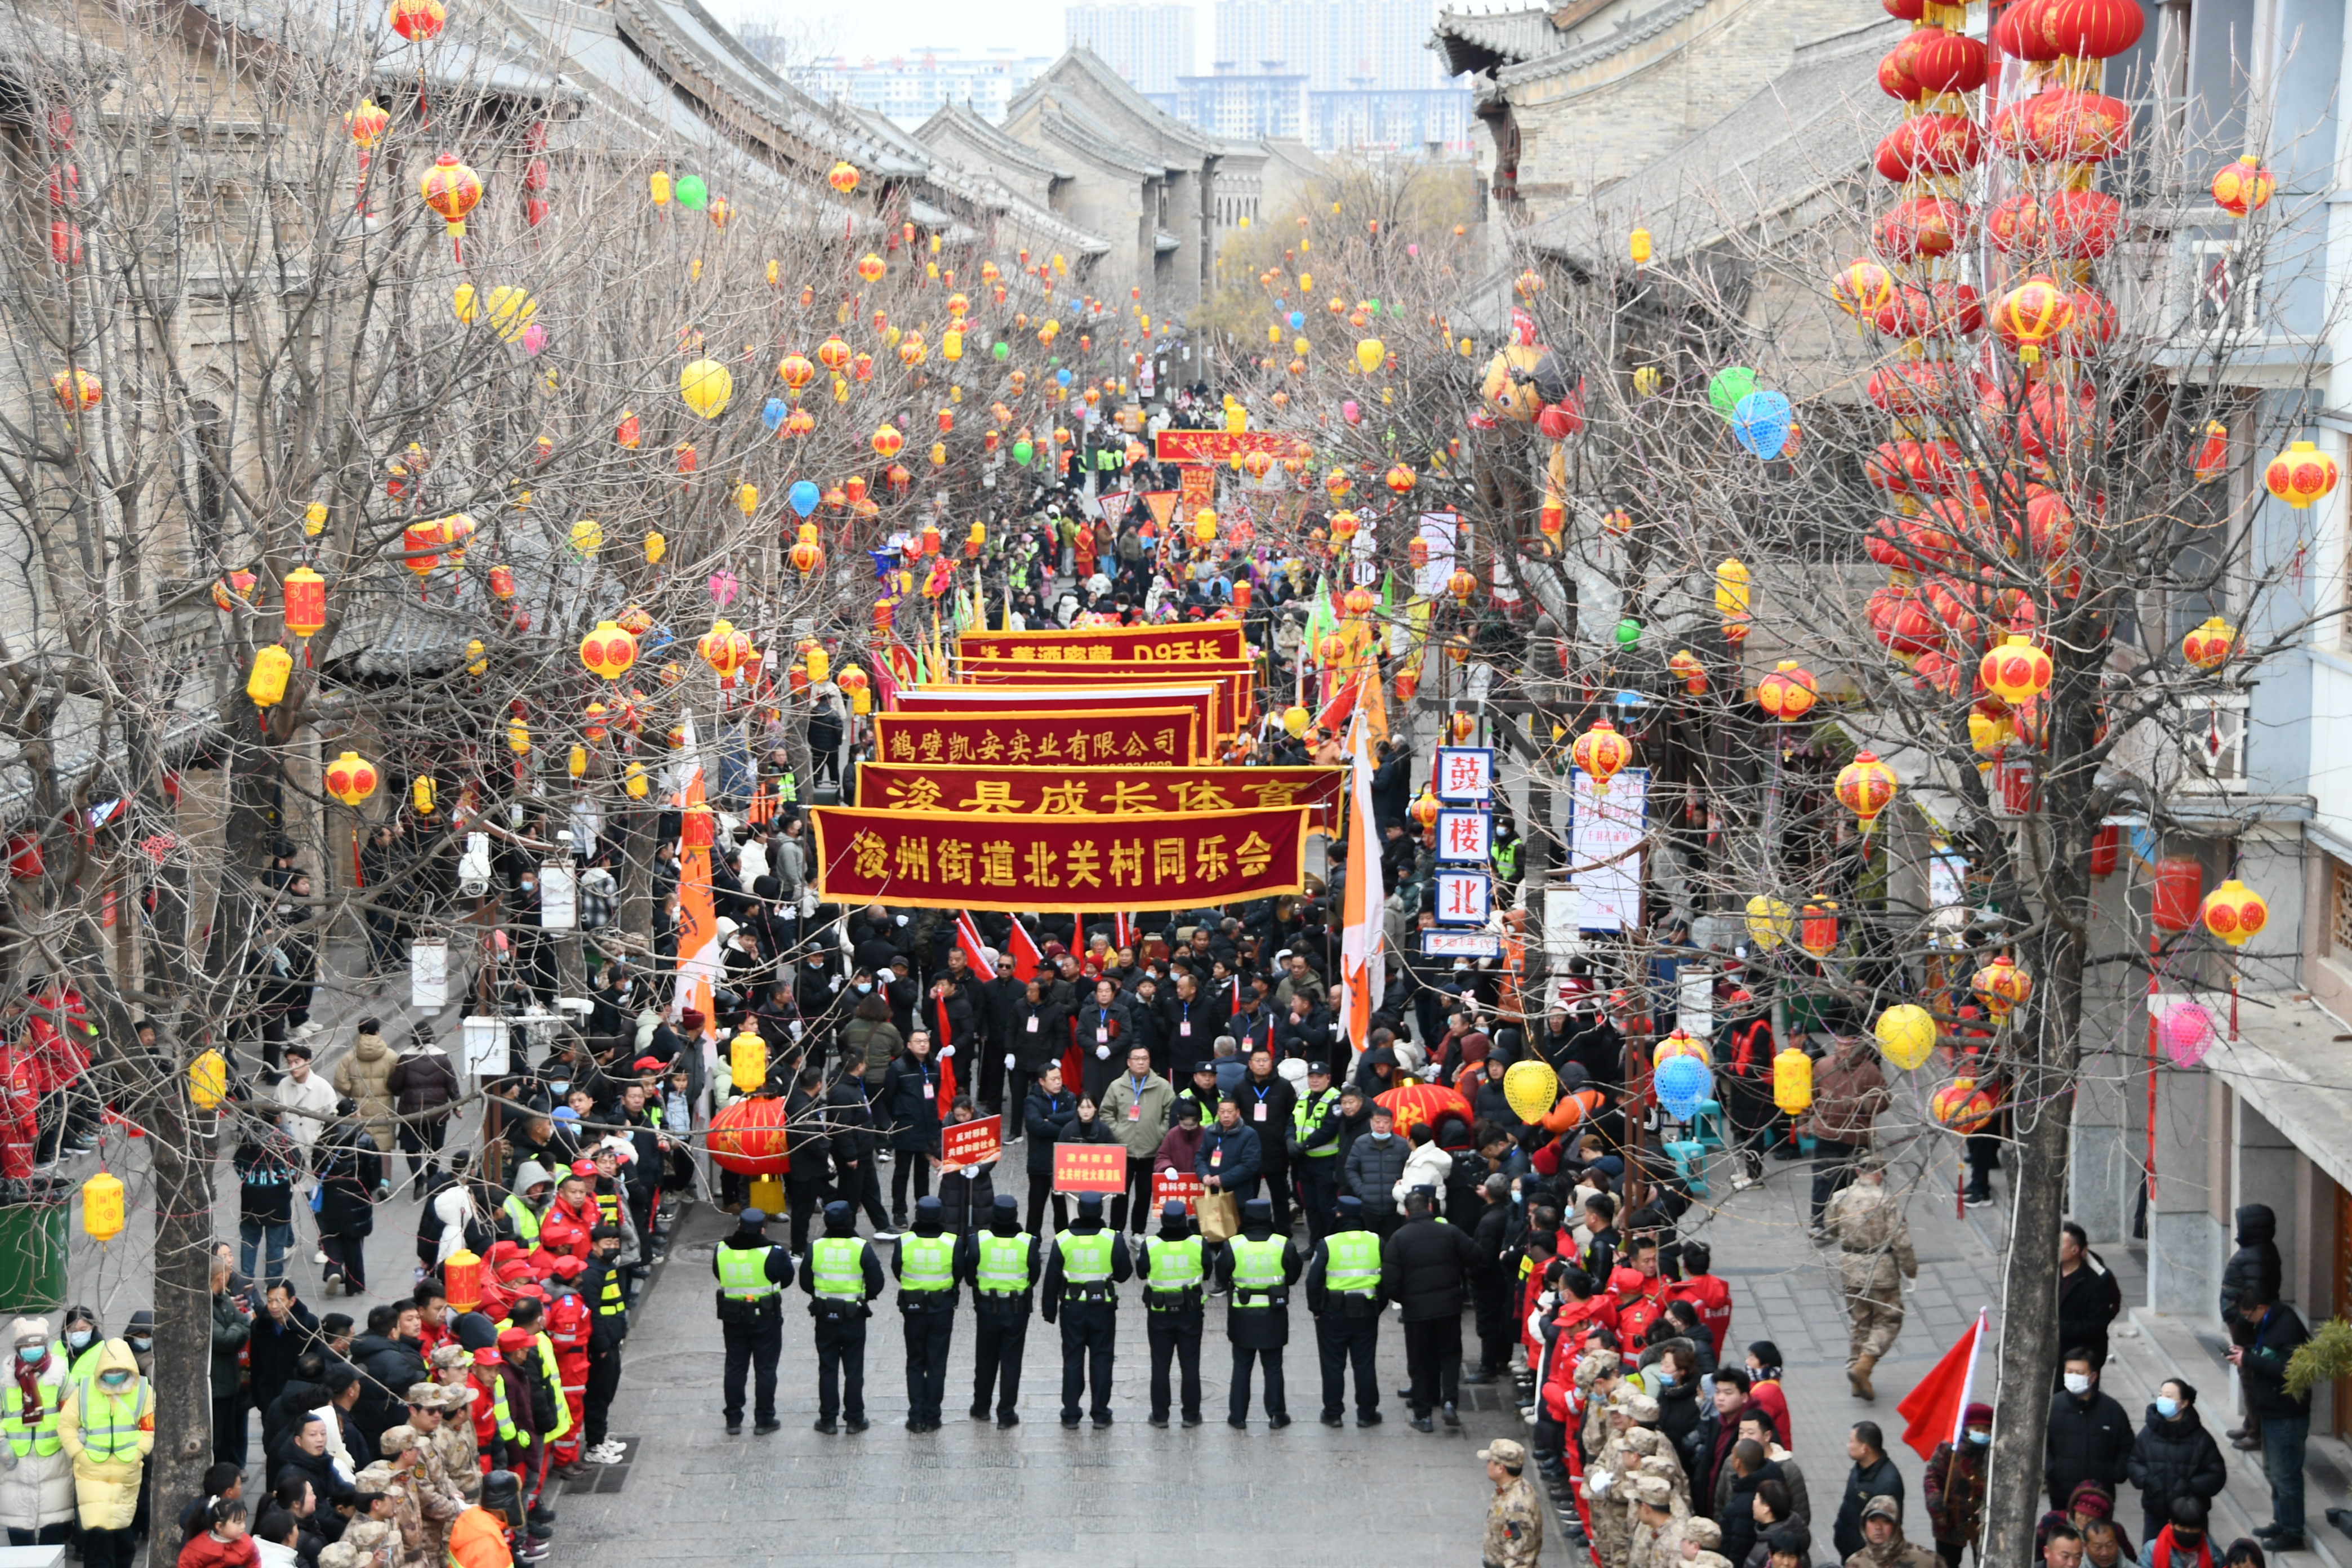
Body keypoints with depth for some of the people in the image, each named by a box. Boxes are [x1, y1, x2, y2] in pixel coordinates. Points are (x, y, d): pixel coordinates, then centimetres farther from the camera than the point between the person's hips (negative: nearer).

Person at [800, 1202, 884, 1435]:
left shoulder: (815, 1248, -6)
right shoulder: (862, 1248, -11)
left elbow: (805, 1283, 1)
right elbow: (876, 1284, -9)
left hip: (825, 1317, 1)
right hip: (854, 1317, -1)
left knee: (827, 1369, 9)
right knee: (854, 1370, 8)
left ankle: (828, 1420, 11)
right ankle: (855, 1419, 12)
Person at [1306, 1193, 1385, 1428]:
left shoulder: (1327, 1244, -11)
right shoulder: (1377, 1243, -1)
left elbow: (1314, 1280, -10)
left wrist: (1316, 1309, 3)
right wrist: (1380, 1306, 14)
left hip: (1333, 1314, -2)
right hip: (1367, 1312, 2)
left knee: (1333, 1366, 8)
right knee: (1365, 1364, 11)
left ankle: (1333, 1413, 13)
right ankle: (1367, 1413, 15)